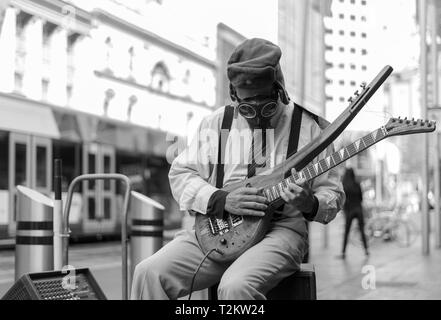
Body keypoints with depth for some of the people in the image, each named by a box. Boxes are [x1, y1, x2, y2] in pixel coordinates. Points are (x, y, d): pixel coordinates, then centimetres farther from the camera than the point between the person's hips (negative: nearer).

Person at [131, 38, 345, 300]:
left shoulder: (308, 126, 4)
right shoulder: (217, 123, 10)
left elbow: (333, 194, 7)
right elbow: (181, 173, 9)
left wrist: (310, 205, -18)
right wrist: (222, 200, -9)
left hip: (281, 229, -3)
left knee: (236, 286, -35)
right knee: (150, 274, -20)